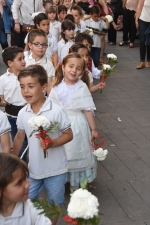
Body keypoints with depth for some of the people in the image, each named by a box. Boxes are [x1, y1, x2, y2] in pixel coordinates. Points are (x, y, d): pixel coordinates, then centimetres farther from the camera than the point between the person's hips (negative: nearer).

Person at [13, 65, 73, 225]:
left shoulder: (56, 111, -20)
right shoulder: (22, 114, -6)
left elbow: (69, 135, -11)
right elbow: (19, 137, 9)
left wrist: (52, 143, -28)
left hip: (55, 169, -3)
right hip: (33, 169, 3)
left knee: (55, 204, 16)